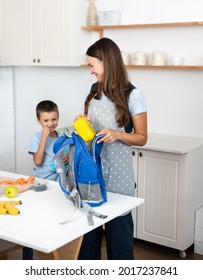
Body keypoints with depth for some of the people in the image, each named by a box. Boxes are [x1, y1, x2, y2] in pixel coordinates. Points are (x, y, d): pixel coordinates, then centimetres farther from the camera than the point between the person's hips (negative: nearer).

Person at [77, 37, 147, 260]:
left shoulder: (132, 95, -10)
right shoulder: (94, 91, 8)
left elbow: (141, 138, -5)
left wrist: (118, 134, -22)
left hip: (117, 170, -5)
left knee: (118, 225, 4)